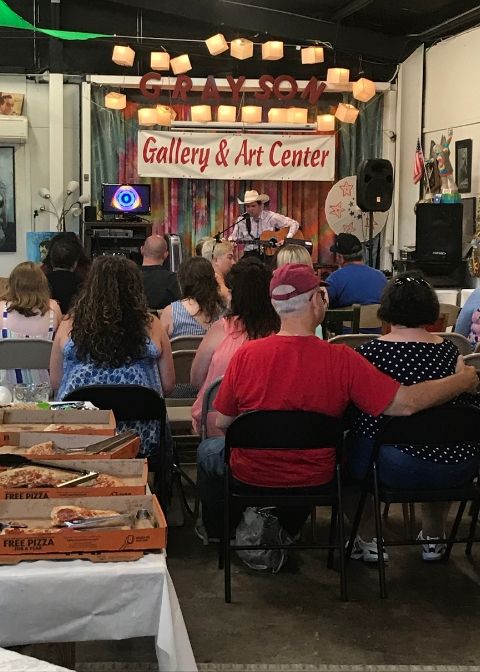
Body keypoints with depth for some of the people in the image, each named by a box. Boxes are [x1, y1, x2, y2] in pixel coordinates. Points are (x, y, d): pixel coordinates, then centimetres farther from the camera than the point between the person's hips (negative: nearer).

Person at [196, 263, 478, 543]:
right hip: (314, 481, 1)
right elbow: (405, 403, -24)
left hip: (250, 475, -1)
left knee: (208, 449, 30)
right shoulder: (343, 360, -25)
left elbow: (223, 422, -11)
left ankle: (220, 533, 40)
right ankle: (285, 534, 48)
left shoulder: (246, 355, -22)